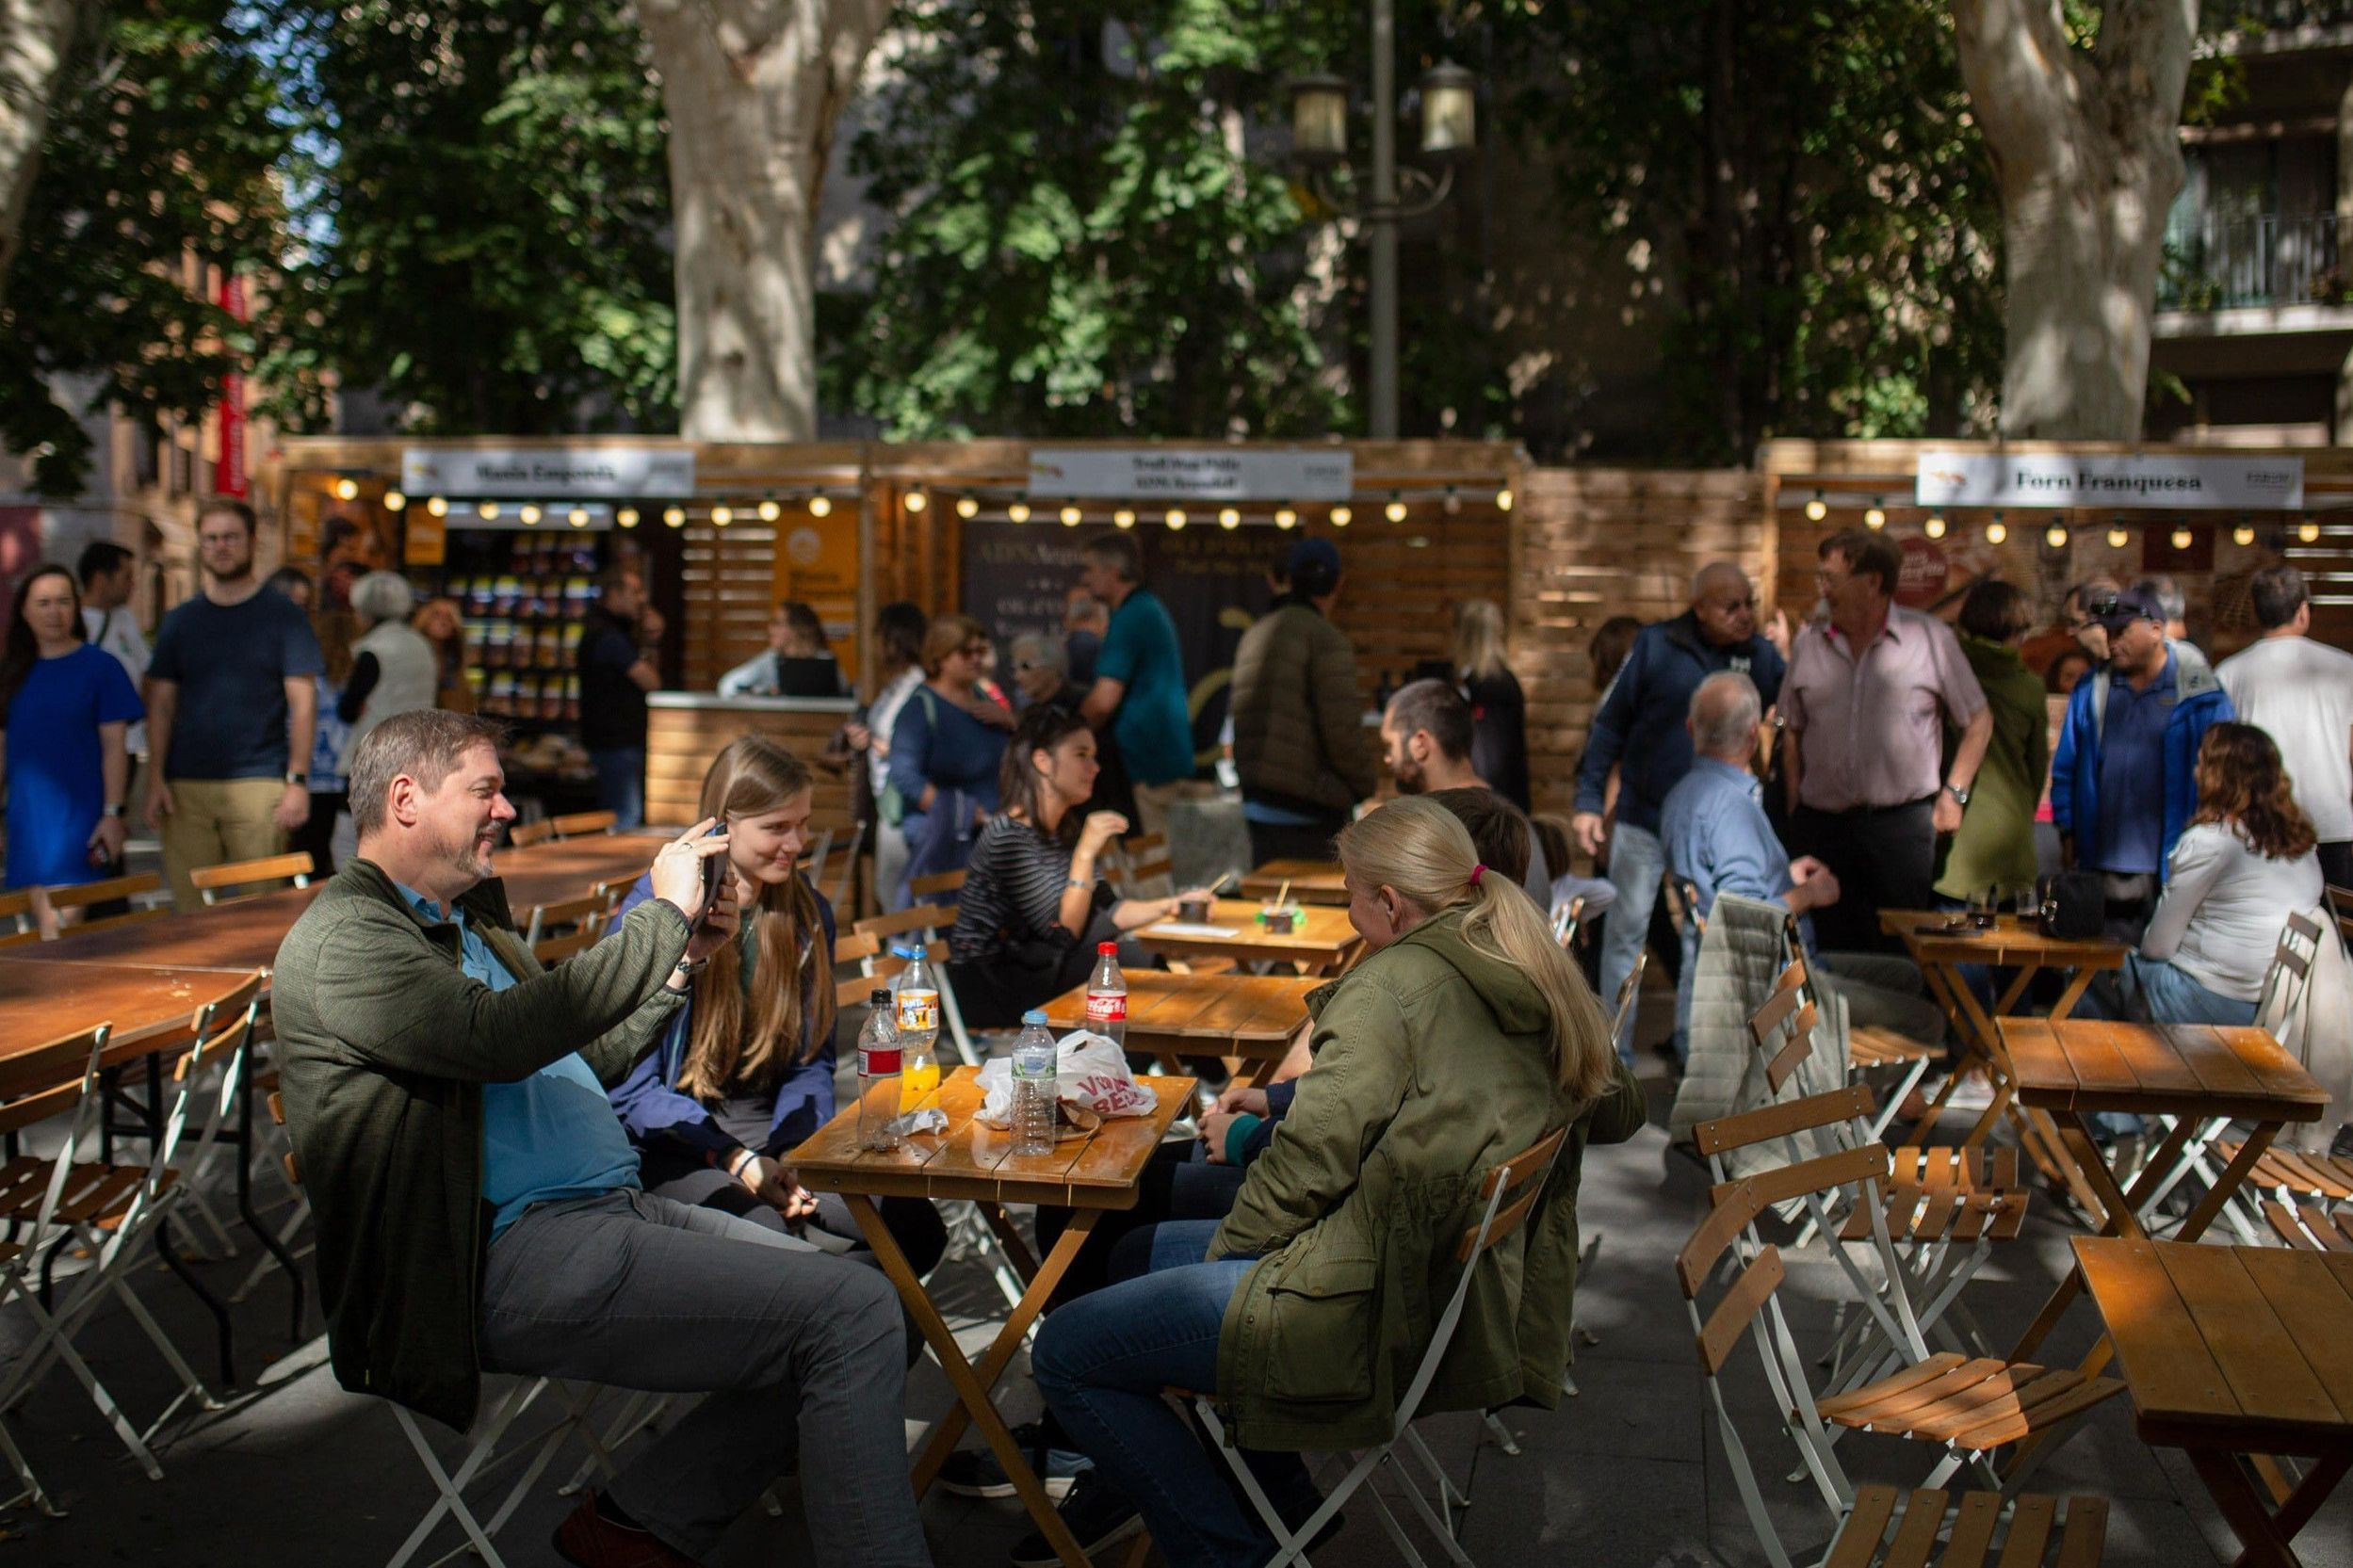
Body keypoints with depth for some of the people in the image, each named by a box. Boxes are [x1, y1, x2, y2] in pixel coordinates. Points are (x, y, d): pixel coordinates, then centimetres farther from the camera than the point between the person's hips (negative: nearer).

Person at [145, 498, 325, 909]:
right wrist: (156, 778, 1)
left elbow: (303, 701, 0)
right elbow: (161, 704, 12)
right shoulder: (179, 621, 14)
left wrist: (298, 780, -9)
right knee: (190, 911, 2)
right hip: (186, 786, 3)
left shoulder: (282, 615, 4)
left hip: (259, 782, -3)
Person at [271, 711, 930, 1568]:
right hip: (516, 1258, -10)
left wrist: (684, 960, 15)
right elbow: (501, 1037, -25)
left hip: (610, 1206, 10)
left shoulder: (470, 919, 23)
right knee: (855, 1314, -19)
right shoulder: (341, 940, -8)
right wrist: (662, 912, -17)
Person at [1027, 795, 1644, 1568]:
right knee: (1141, 1252, 24)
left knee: (1065, 1351, -4)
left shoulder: (1390, 986, -16)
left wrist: (1230, 1238, -2)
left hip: (1375, 1314, -10)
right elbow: (1618, 1110, 22)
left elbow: (1314, 1155, -18)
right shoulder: (1541, 984, 7)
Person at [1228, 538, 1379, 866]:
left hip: (1256, 801, 8)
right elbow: (1343, 732, -16)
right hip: (1307, 810, -8)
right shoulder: (1327, 639, -12)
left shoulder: (1254, 633, 12)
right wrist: (1369, 786, 0)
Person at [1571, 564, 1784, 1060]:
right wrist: (1589, 802, -6)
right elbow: (1609, 724, -3)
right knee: (1625, 930, 3)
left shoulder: (1762, 656, 0)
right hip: (1643, 816, -2)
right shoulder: (1656, 646, -7)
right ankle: (1615, 1049, 13)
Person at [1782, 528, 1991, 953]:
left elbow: (1978, 722, 7)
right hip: (1822, 823, 3)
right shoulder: (1809, 644, 9)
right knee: (1837, 953, 7)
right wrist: (1794, 801, 8)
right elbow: (1793, 731, 16)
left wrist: (1953, 793, 0)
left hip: (1903, 822, -3)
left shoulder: (1931, 638, 0)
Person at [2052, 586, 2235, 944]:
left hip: (2170, 869, -3)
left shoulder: (2200, 694, -2)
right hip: (2104, 865, 3)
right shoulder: (2091, 690, 10)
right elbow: (2066, 767, 15)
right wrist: (2068, 831, 9)